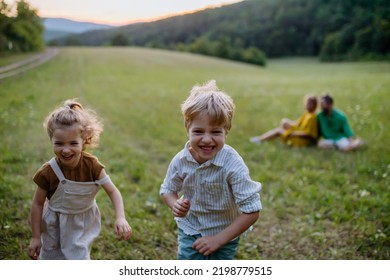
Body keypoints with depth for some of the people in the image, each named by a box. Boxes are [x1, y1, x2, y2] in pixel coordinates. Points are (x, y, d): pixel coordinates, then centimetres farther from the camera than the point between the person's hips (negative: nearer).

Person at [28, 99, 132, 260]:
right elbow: (38, 204, -11)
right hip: (56, 227, 0)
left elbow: (113, 192, -18)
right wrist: (36, 237, -6)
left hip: (82, 226, 1)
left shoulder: (92, 165, -22)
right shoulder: (48, 172, -24)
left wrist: (120, 218, -34)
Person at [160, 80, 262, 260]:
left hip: (224, 234, -2)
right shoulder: (180, 161, -17)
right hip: (190, 231, 3)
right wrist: (175, 204, -21)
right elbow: (168, 190, 3)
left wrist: (218, 239, -26)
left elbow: (251, 211, -27)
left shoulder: (233, 165, -30)